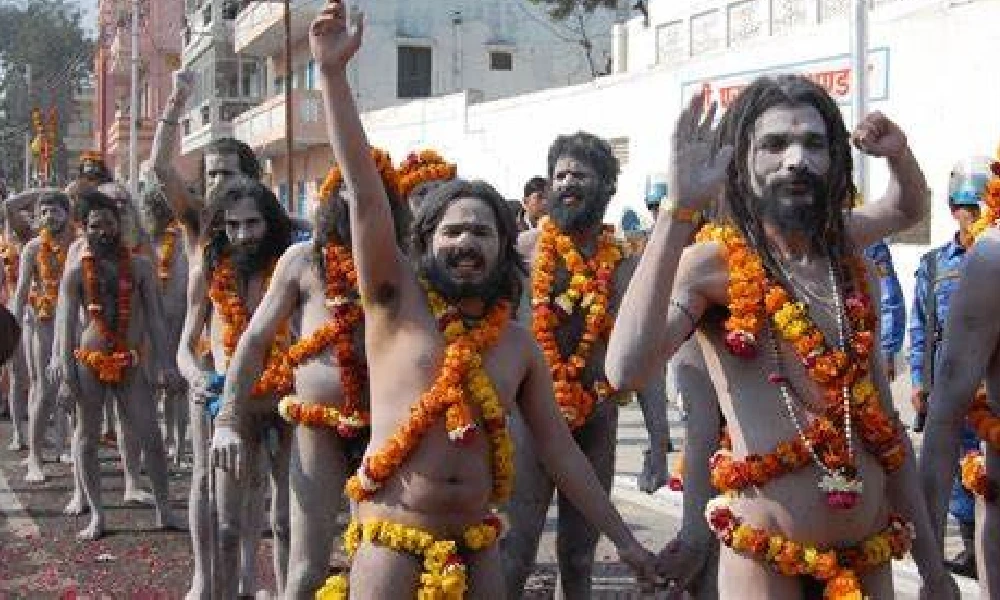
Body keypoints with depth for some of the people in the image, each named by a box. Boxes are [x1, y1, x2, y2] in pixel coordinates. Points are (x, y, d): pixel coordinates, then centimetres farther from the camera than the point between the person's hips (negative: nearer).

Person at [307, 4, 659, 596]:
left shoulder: (518, 343, 7)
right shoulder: (397, 301, -3)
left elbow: (560, 447, 11)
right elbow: (365, 192, -14)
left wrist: (625, 540, 10)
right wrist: (333, 73, -23)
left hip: (477, 547, 4)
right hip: (392, 543, -4)